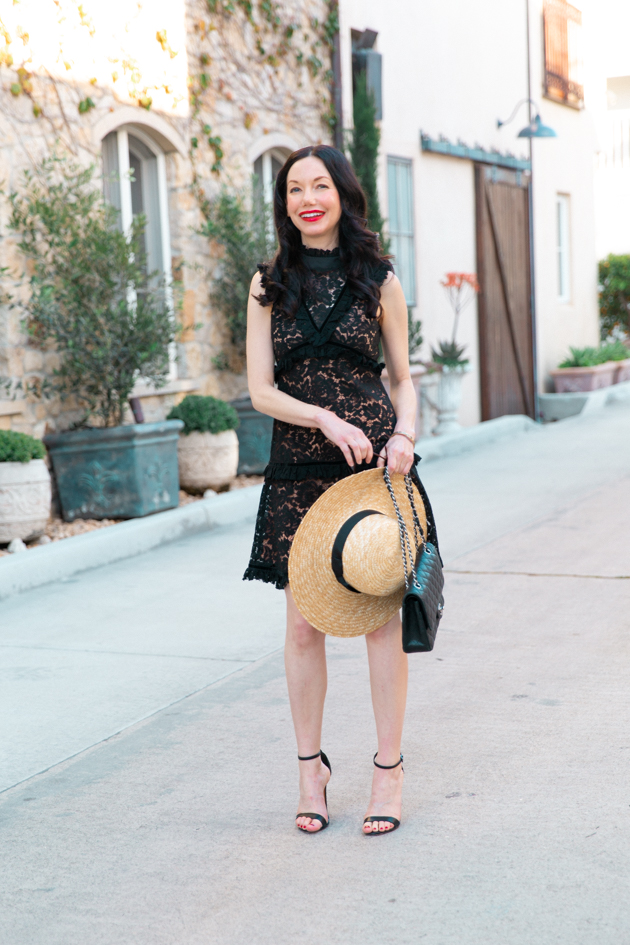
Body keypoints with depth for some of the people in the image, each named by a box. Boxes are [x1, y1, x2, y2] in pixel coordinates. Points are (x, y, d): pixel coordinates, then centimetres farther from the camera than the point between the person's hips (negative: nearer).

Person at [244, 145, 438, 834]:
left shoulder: (379, 281, 6)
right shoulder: (268, 286, 6)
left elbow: (403, 378, 11)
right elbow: (261, 390, 1)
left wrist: (404, 433, -9)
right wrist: (328, 419, -15)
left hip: (375, 461, -1)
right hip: (298, 467, 1)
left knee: (381, 615, 0)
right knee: (303, 624, 3)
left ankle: (389, 767, 12)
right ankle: (310, 767, 18)